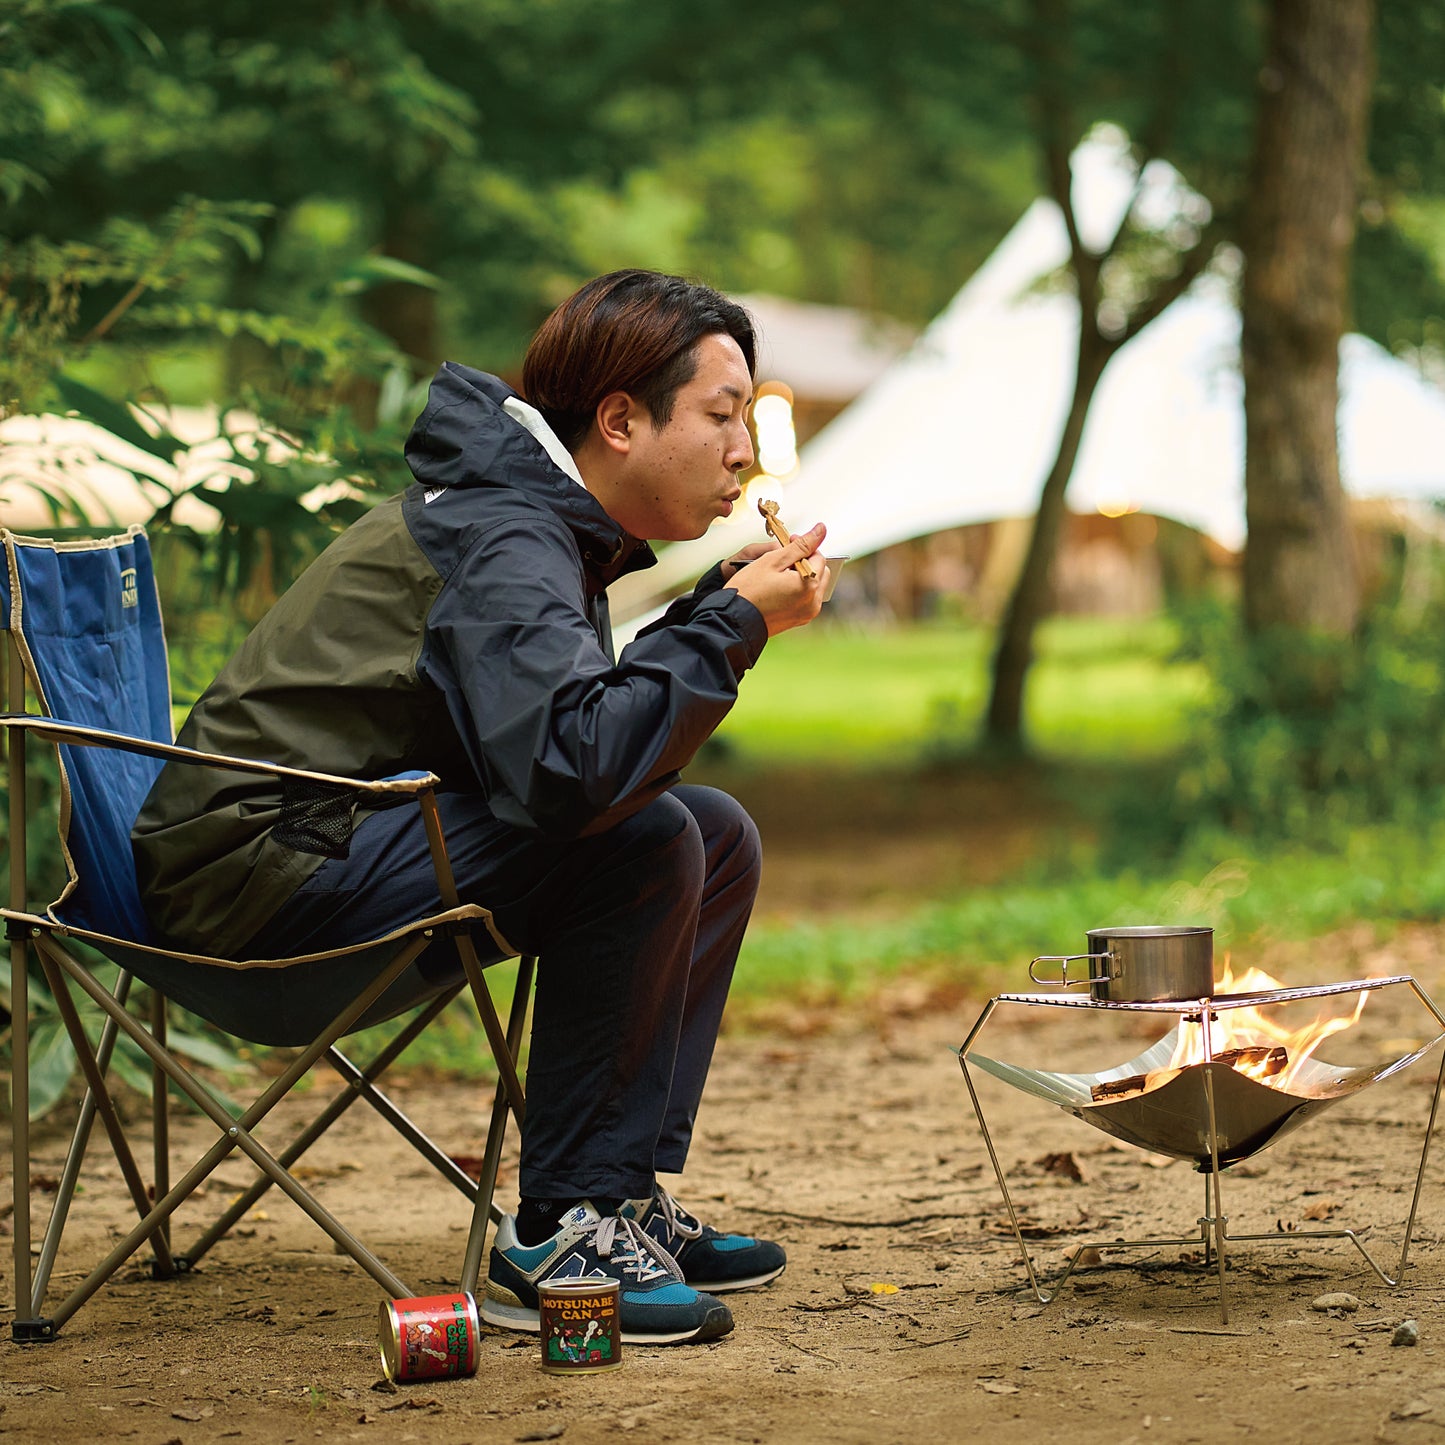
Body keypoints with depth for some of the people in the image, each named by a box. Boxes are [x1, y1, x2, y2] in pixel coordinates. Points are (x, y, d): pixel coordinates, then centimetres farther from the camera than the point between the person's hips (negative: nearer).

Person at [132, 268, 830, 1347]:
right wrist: (731, 627, -25)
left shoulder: (540, 517, 12)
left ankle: (629, 1195, 4)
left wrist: (725, 602, 2)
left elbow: (591, 719, 13)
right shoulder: (502, 545, -20)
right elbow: (569, 764, -36)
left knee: (717, 836, 6)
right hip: (262, 864, -11)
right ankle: (554, 1238, -20)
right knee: (645, 844, -25)